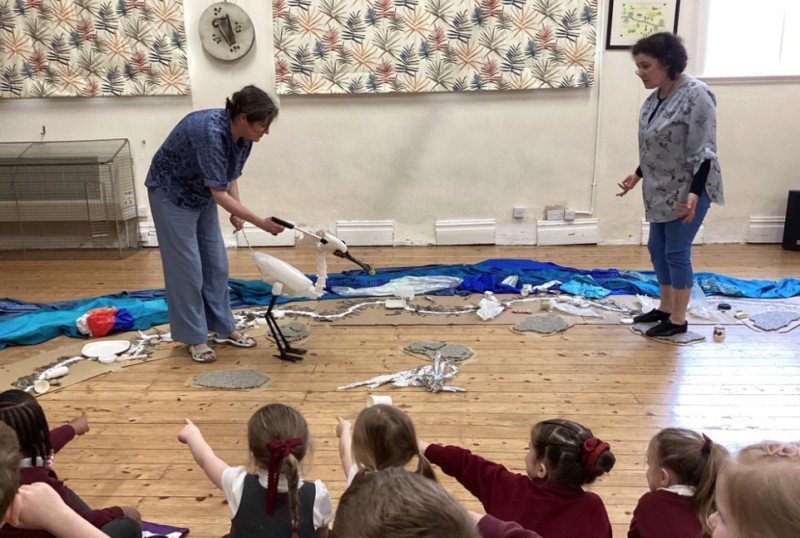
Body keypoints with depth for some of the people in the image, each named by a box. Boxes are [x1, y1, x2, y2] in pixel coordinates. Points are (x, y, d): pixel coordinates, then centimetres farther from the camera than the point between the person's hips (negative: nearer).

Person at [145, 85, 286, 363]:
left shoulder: (242, 136, -11)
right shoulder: (210, 132, -36)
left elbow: (230, 177, 5)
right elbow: (219, 194, -36)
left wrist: (237, 211, -7)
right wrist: (261, 222, -35)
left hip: (201, 194, 8)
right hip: (171, 193, -8)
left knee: (216, 263, 8)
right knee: (187, 267, -5)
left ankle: (223, 328, 19)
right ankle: (194, 338, 7)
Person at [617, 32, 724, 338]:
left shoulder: (696, 95, -20)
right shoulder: (656, 97, 5)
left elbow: (703, 151, -22)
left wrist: (693, 193, -27)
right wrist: (638, 175, 19)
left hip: (687, 191, -9)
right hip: (662, 190, 9)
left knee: (676, 253, -2)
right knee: (656, 249, 14)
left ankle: (678, 320, 12)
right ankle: (665, 308, 30)